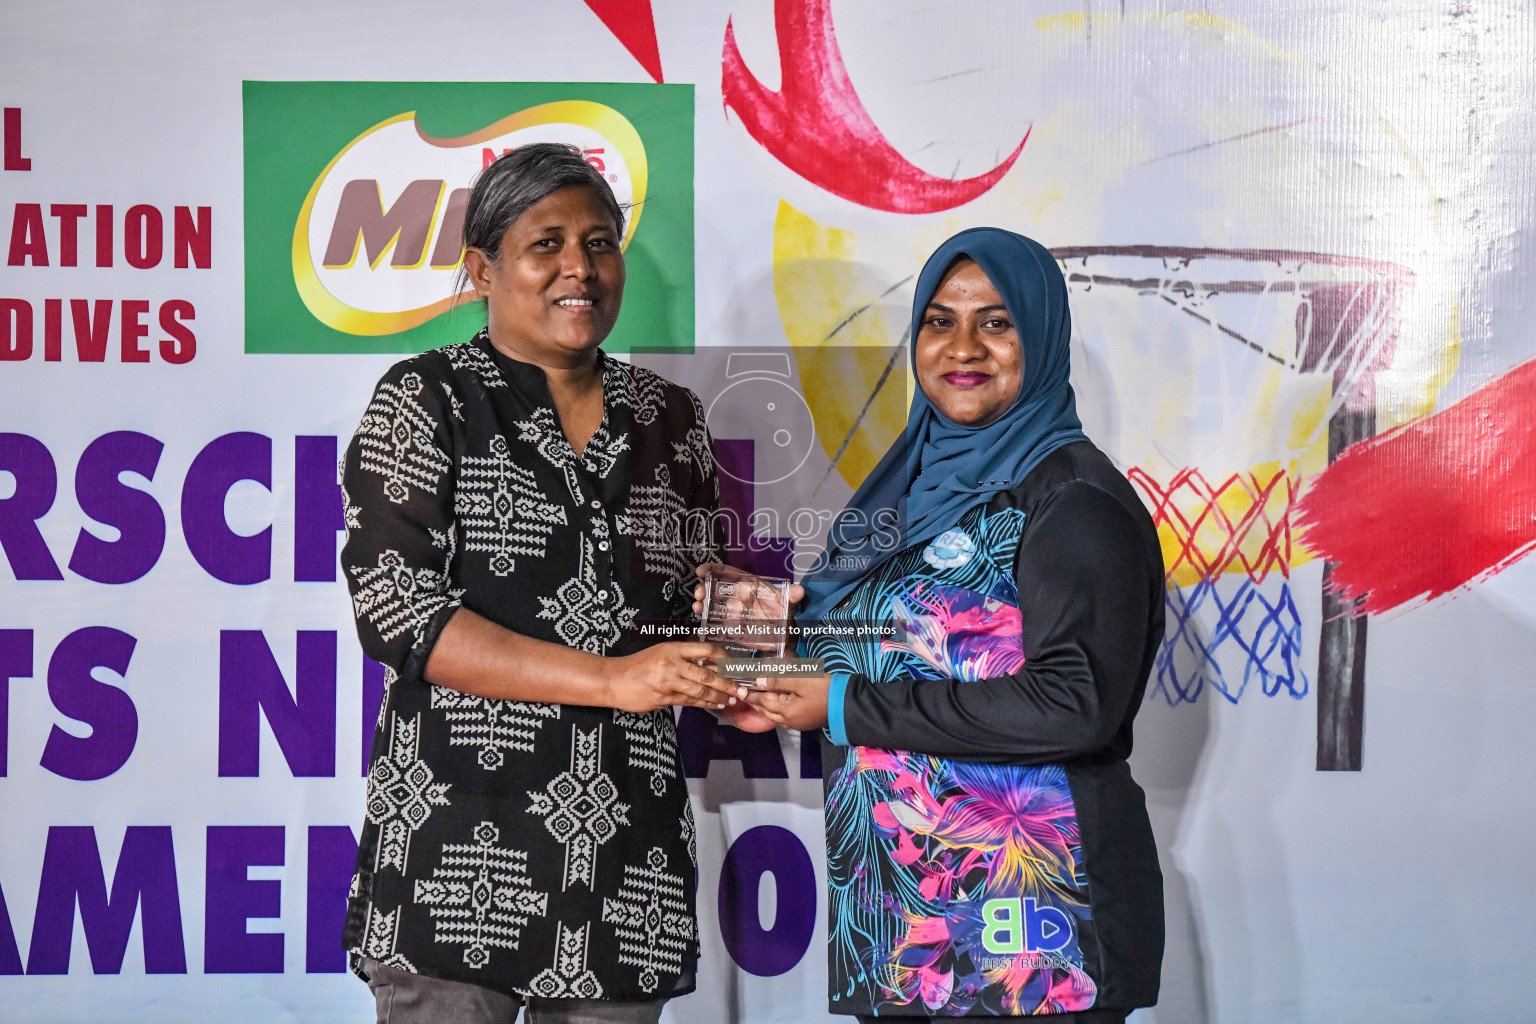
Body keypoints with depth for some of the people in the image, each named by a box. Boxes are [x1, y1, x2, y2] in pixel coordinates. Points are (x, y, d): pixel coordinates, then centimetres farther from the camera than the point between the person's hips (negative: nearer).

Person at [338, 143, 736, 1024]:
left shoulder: (667, 415, 13)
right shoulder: (426, 402, 0)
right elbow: (396, 611, -10)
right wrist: (610, 679, -17)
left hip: (631, 853, 4)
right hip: (462, 842, -4)